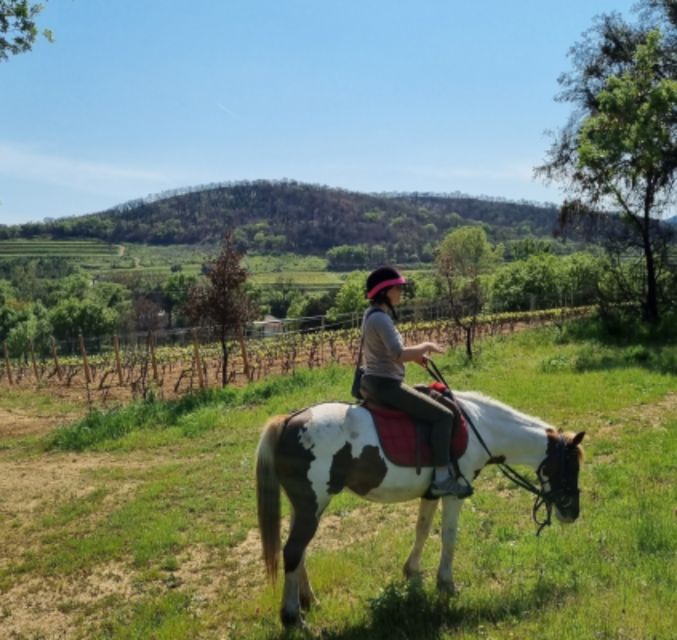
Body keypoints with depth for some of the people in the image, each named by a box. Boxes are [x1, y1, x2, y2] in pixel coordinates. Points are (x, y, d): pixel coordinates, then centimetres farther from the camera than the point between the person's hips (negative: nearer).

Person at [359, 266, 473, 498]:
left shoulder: (372, 314, 12)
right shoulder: (381, 318, -19)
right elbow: (399, 355, -30)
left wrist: (415, 355, 9)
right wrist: (425, 347, -13)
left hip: (373, 382, 11)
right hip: (385, 384, -11)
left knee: (425, 395, 30)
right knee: (443, 416, -10)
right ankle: (442, 478, -7)